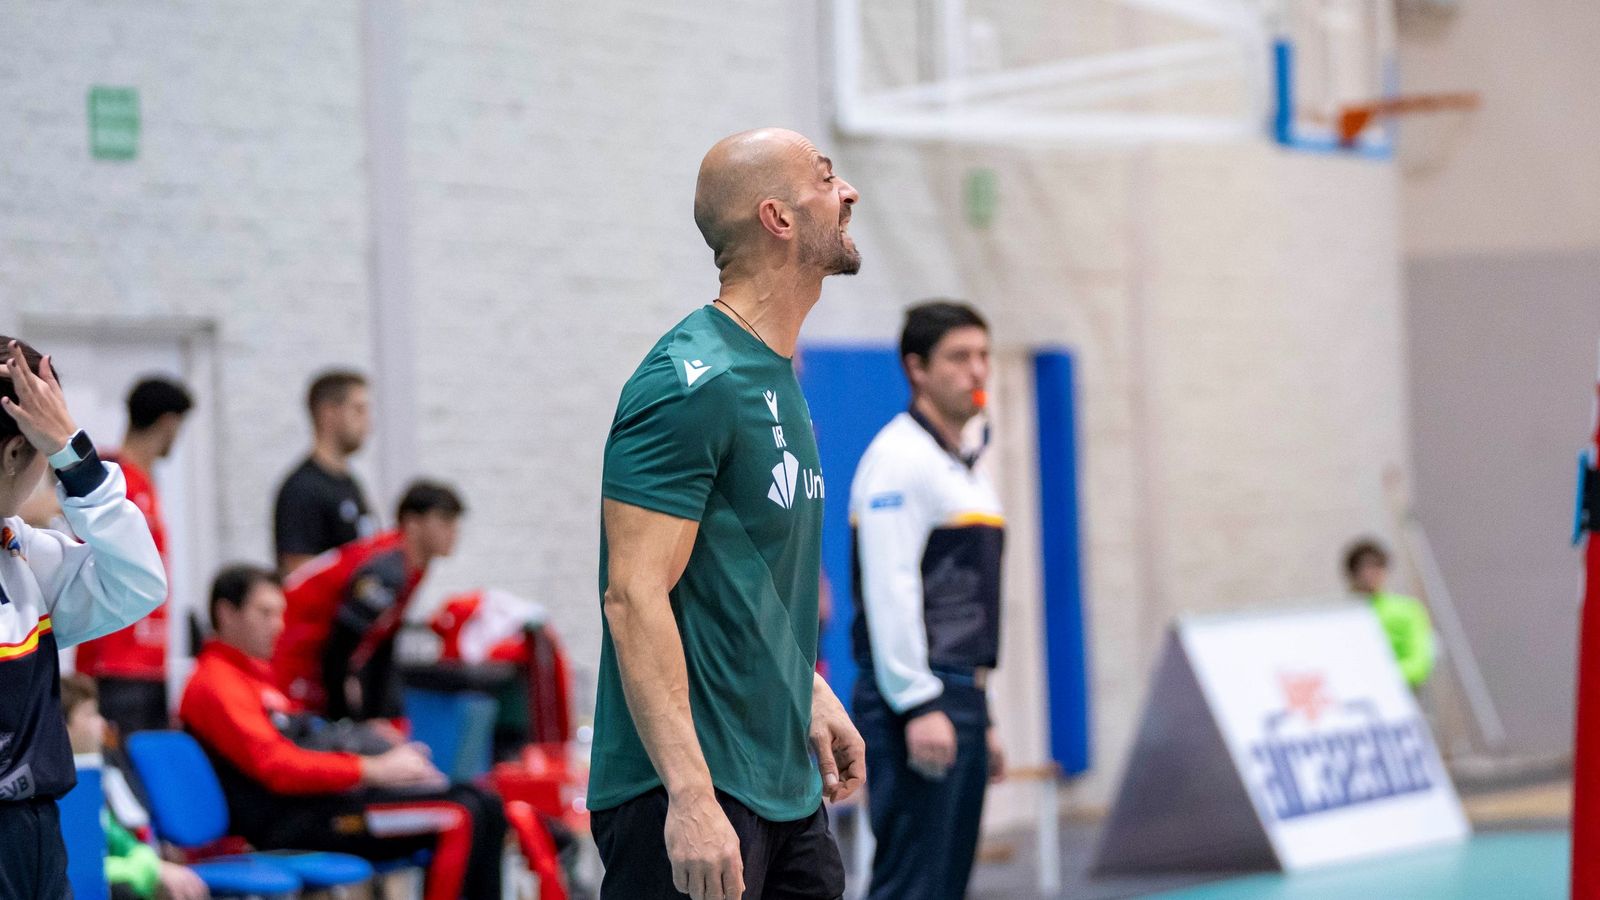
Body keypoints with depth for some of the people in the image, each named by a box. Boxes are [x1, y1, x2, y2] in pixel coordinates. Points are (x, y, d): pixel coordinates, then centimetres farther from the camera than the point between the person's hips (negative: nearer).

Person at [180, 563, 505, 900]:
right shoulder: (216, 685, -6)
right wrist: (373, 770, -19)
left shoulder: (254, 673, 25)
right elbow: (277, 768, -17)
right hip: (293, 821, -10)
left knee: (483, 806, -2)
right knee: (460, 817, -22)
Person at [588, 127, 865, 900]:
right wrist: (689, 796, -27)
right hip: (693, 794, -9)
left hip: (785, 791, 10)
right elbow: (635, 597, -22)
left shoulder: (775, 376, 15)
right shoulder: (693, 382, -15)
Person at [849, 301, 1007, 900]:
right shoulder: (898, 457, -10)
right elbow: (888, 589, -18)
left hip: (958, 696, 10)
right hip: (916, 698, -10)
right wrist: (918, 705, -22)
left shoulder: (964, 466, 20)